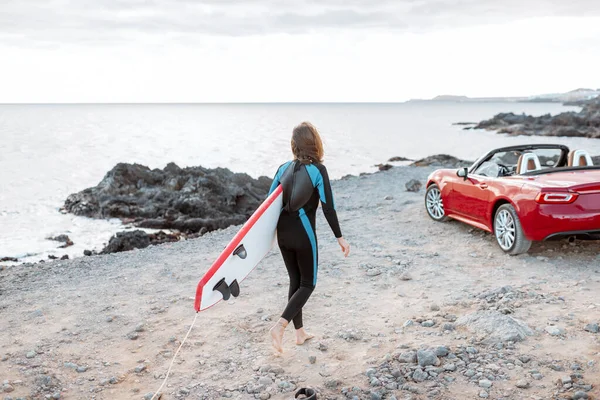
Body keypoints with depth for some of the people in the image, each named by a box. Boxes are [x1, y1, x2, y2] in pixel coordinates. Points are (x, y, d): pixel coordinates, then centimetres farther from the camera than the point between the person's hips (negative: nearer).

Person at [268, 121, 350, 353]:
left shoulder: (284, 168, 3)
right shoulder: (318, 170, -12)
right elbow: (328, 208, -15)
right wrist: (340, 238, -8)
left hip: (283, 234, 5)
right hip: (304, 235, -5)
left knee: (295, 281, 18)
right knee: (308, 284, 9)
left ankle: (300, 332, 25)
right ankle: (280, 326, -7)